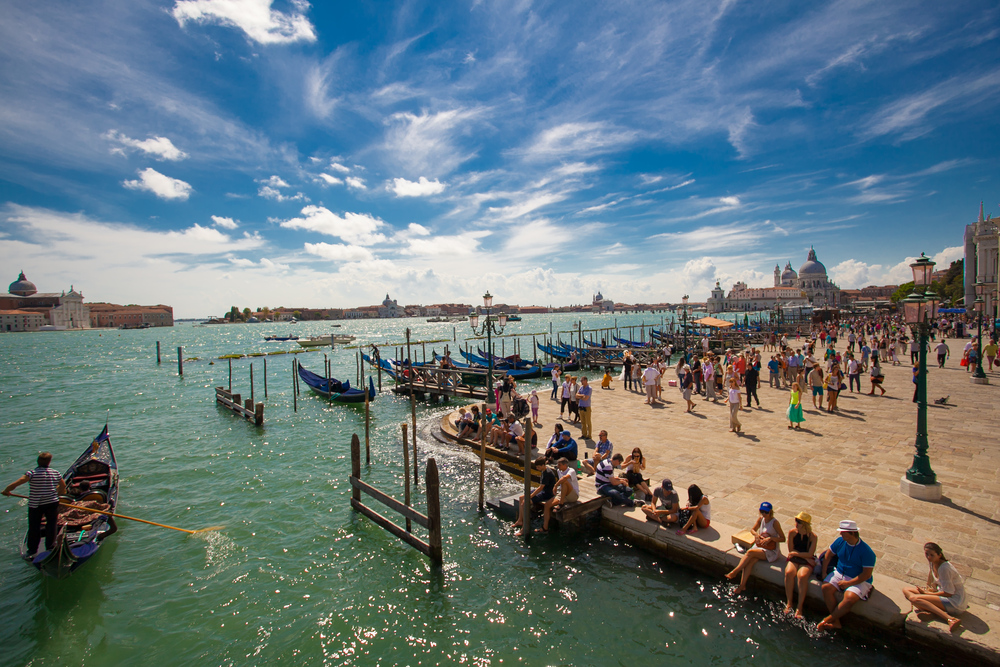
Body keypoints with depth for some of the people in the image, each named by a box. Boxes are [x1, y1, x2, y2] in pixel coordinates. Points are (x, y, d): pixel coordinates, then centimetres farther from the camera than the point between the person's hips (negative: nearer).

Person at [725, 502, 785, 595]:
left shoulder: (774, 522, -13)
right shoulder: (761, 518, 4)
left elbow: (783, 538, -11)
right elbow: (753, 529, 15)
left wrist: (770, 538, -25)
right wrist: (756, 534, -7)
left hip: (771, 551, -5)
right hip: (759, 546, 5)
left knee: (750, 552, -29)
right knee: (749, 561, -23)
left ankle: (734, 572, -23)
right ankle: (742, 586, -24)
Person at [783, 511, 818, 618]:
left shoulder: (813, 537, -10)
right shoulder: (792, 532, -5)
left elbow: (810, 554, -10)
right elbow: (791, 550, 1)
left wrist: (796, 553, -10)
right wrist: (805, 556, -6)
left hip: (807, 561, -2)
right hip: (793, 559, 2)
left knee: (802, 576, -32)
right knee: (789, 573, -29)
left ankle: (799, 607, -22)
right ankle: (788, 603, -19)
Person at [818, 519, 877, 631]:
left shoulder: (866, 551, -17)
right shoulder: (840, 541, -1)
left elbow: (867, 574, -16)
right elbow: (828, 554, 13)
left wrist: (848, 583, -19)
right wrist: (824, 571, 8)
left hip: (859, 580, -5)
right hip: (839, 574, 5)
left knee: (850, 598, -32)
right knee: (826, 587, -23)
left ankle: (827, 620, -16)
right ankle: (835, 621, -17)